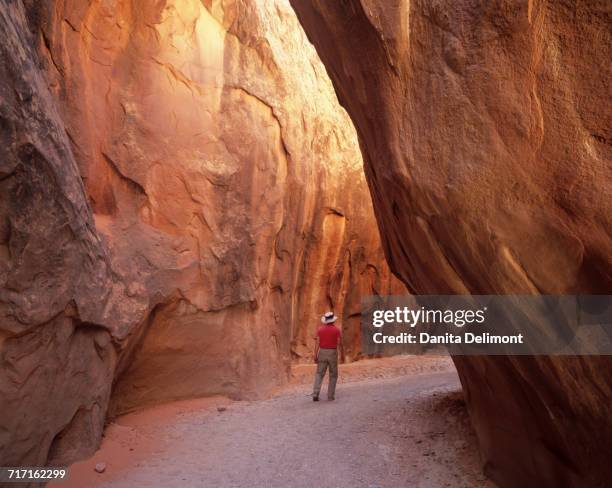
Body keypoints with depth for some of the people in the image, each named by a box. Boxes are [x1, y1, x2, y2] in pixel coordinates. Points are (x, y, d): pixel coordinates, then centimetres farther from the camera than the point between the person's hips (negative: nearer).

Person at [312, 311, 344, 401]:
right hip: (332, 354, -2)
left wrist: (315, 356, -4)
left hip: (322, 353, 2)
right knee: (333, 375, 13)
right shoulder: (337, 330, -6)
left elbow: (317, 343, -5)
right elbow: (340, 344, -9)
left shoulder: (320, 329, 0)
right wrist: (342, 355, 1)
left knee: (319, 374, 7)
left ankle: (315, 394, -8)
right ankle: (330, 395, 8)